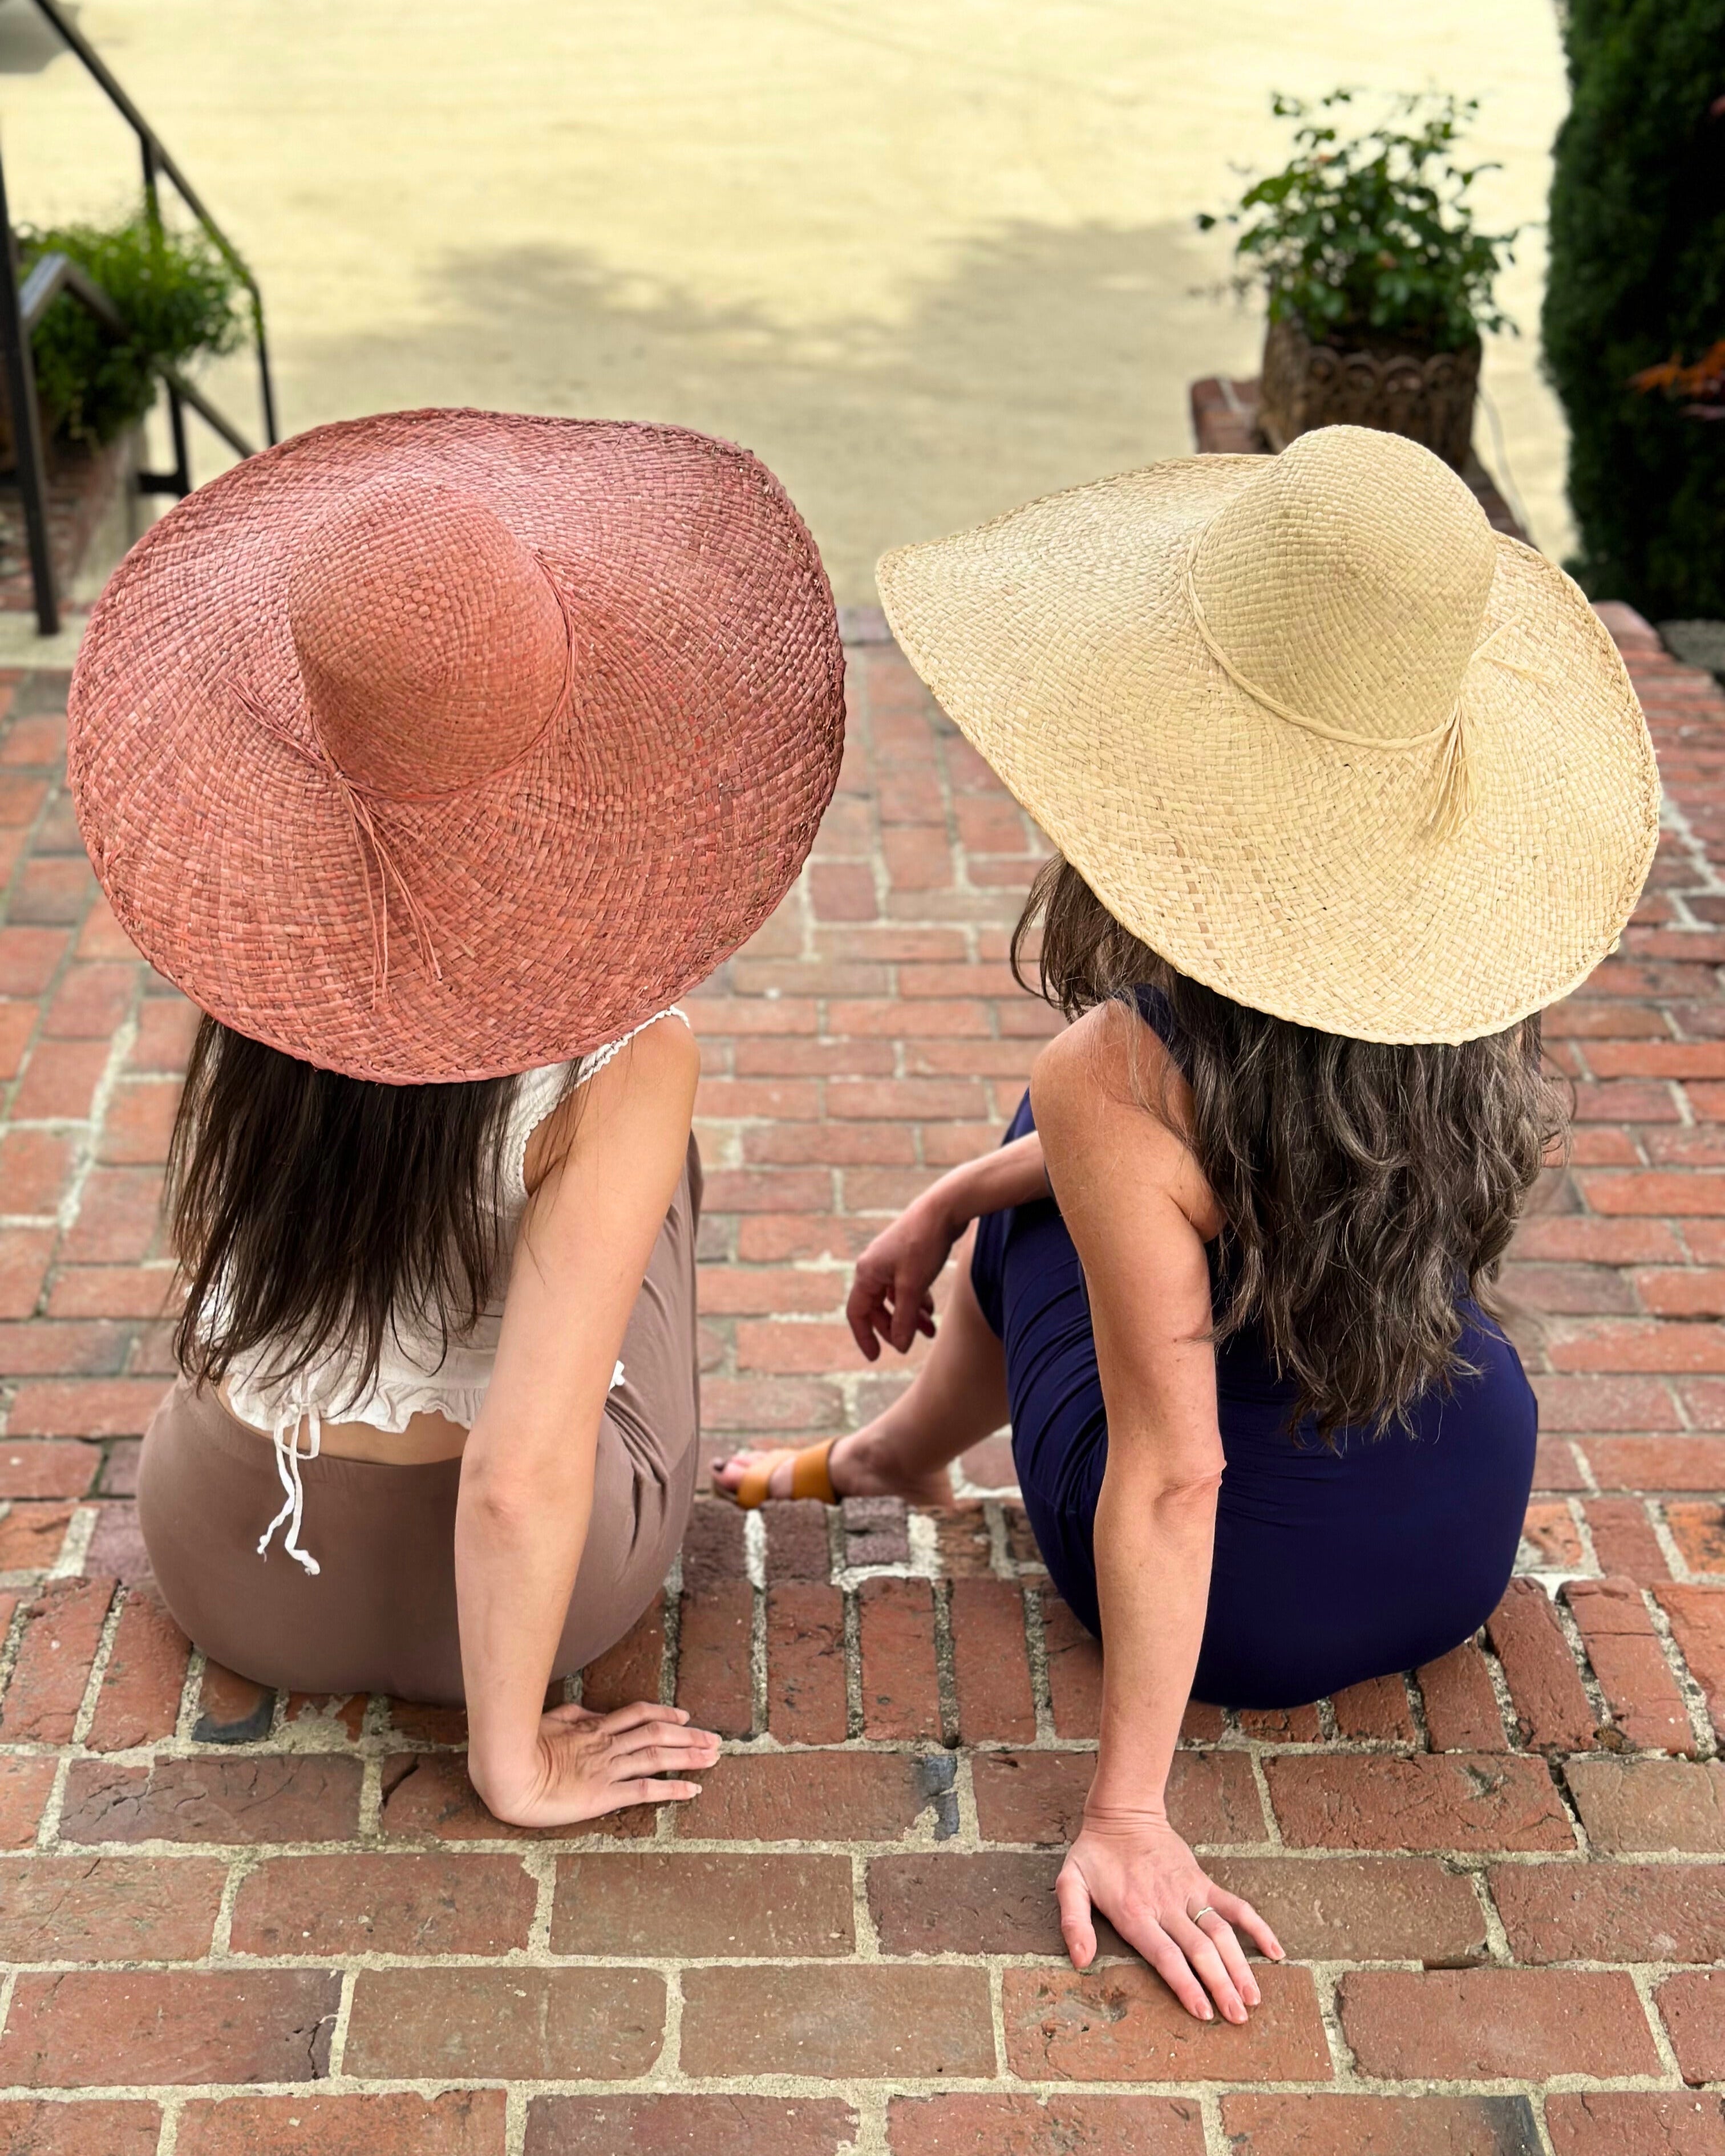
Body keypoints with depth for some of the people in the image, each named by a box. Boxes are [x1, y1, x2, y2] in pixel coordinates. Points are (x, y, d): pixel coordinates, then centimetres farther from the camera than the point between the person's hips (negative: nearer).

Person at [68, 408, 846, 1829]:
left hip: (225, 1567, 3)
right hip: (508, 1587, -2)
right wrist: (513, 1762, -17)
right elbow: (522, 1475, -32)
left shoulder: (259, 964, -17)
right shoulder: (621, 1063, -29)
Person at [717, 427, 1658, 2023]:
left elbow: (1171, 1474, -28)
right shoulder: (1468, 965, -12)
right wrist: (953, 1198, 13)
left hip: (1246, 1612, -5)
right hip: (1472, 1547, 5)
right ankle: (896, 1453, 48)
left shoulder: (1118, 1078, -32)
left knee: (1034, 1220, 18)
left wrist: (1128, 1813, -17)